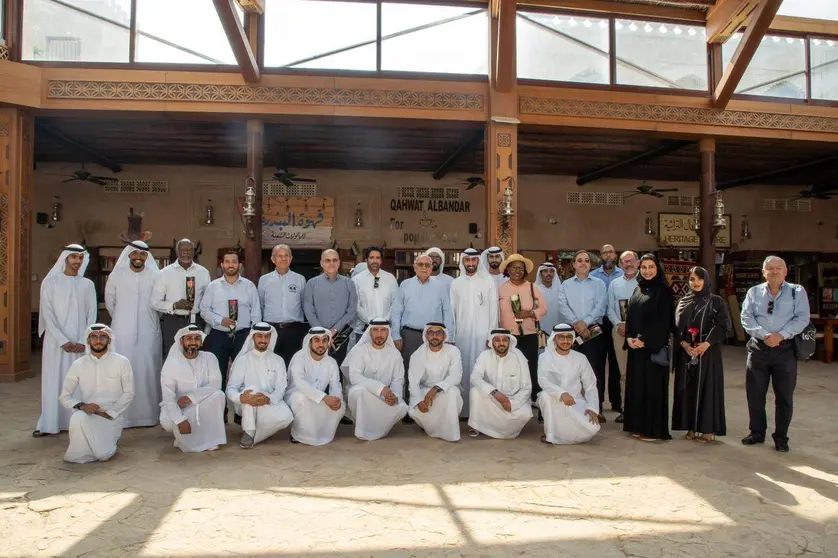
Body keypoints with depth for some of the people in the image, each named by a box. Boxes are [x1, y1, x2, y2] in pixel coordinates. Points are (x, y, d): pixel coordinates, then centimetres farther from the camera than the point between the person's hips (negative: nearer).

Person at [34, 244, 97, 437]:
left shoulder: (87, 284, 8)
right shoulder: (50, 282, 2)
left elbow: (92, 315, 4)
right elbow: (47, 314, -5)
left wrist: (83, 341, -8)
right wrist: (63, 341, -13)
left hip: (81, 343, 2)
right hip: (56, 341, -1)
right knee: (54, 381, 1)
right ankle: (49, 424, 9)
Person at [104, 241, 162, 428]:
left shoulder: (155, 277, -3)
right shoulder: (116, 276, 2)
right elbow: (110, 303, 14)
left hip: (148, 334, -1)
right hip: (122, 334, 1)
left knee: (147, 372, 3)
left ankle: (148, 414, 13)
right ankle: (122, 416, 11)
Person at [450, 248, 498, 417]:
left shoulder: (488, 283, 2)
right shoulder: (455, 283, 7)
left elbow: (493, 311, 2)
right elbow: (451, 310, 6)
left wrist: (491, 335, -3)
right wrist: (451, 335, 1)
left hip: (482, 335, -2)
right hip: (461, 334, 2)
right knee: (463, 370, 4)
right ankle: (463, 408, 11)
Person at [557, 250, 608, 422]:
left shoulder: (599, 284, 8)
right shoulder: (566, 284, 10)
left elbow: (601, 307, -4)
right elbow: (562, 306, -2)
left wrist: (585, 322, -14)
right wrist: (576, 323, -13)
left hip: (594, 330, -1)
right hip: (573, 331, 1)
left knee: (596, 370, -2)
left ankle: (597, 409, 5)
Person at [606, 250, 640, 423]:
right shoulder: (614, 284, 11)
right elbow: (610, 308, 11)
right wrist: (618, 324, -4)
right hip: (620, 330, 3)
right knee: (623, 369, 7)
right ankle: (623, 406, 13)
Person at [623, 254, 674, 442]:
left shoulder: (664, 291, -6)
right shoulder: (637, 290, 13)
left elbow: (664, 320, -12)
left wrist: (645, 340, -16)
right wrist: (629, 337, -3)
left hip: (654, 347, -6)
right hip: (635, 346, 6)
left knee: (653, 385, -3)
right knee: (636, 384, 8)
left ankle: (654, 429, 6)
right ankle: (638, 426, 18)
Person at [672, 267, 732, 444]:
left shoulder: (716, 301, 2)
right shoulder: (683, 302, 11)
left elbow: (723, 326, -5)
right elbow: (677, 327, 5)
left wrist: (706, 343, -18)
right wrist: (684, 344, -12)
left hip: (708, 352, -3)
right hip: (686, 352, 3)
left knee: (707, 388, -2)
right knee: (688, 388, 4)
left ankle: (708, 430, 5)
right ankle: (691, 428, 11)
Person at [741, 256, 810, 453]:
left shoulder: (797, 291, 5)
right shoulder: (754, 292, 8)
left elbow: (802, 318, -6)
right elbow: (746, 317, -2)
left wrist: (781, 335, -18)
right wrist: (764, 335, -16)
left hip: (786, 349, -1)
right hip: (758, 348, 1)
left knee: (784, 396, 5)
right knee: (754, 394, 6)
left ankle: (781, 438, 18)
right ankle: (757, 433, 21)